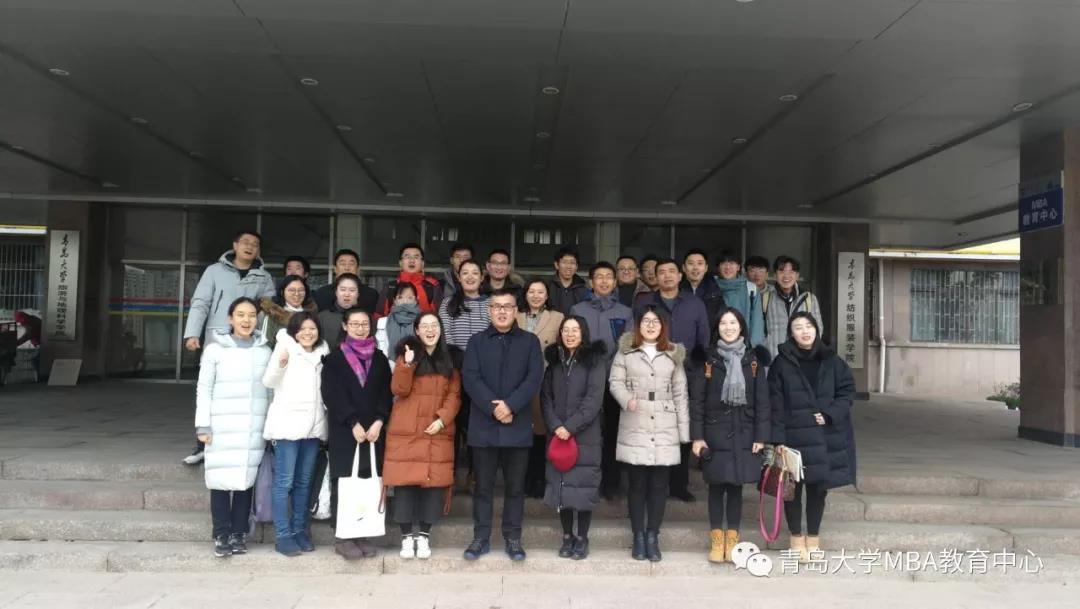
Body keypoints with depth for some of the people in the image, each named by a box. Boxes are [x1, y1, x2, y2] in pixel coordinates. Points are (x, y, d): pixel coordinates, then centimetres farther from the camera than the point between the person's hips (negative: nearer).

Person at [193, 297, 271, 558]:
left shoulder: (264, 351, 7)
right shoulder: (215, 349, 0)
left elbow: (271, 389, 10)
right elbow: (204, 389, 0)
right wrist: (203, 426, -5)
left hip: (253, 427, 2)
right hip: (222, 426, -2)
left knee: (246, 479, 4)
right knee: (221, 479, -2)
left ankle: (239, 533, 14)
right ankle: (221, 535, 8)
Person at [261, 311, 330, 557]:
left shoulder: (322, 352, 13)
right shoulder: (286, 348, -2)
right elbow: (269, 381, -12)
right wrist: (280, 363, -31)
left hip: (313, 425, 5)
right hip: (288, 423, -5)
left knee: (304, 482, 10)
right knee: (284, 482, -5)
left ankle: (299, 530, 18)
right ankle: (282, 535, 0)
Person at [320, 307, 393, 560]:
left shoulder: (379, 358, 14)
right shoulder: (334, 358, 5)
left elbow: (386, 393, 8)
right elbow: (332, 395, -5)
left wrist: (378, 422, -8)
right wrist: (354, 424, -13)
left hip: (373, 430, 3)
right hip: (343, 432, -2)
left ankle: (362, 534, 7)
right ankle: (343, 537, 3)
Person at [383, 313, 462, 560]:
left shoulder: (449, 360, 10)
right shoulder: (407, 355, 3)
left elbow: (454, 394, 5)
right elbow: (399, 390, -8)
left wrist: (443, 419, -9)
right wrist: (407, 364, -22)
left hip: (438, 433, 2)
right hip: (406, 432, -2)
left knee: (434, 482, 0)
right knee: (405, 482, -2)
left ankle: (424, 535, 12)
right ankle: (407, 536, 10)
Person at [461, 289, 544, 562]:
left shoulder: (530, 341, 8)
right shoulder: (477, 341, 9)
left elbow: (534, 378, -4)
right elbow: (470, 378, -4)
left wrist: (510, 405, -16)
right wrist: (493, 408, -15)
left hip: (518, 425, 0)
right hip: (484, 424, 0)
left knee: (515, 486, 6)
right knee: (483, 485, 6)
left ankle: (513, 538, 15)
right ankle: (481, 537, 15)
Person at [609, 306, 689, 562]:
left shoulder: (674, 355, 11)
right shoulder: (626, 352, 6)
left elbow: (680, 394, 9)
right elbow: (615, 381, 1)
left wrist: (684, 431, 4)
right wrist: (627, 399, -20)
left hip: (665, 429, 1)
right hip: (634, 428, -1)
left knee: (659, 484, 3)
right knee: (637, 484, 4)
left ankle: (653, 537, 13)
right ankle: (638, 537, 14)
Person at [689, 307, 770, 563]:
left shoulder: (754, 359, 4)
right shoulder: (706, 359, 0)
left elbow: (762, 400, 4)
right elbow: (697, 400, -2)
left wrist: (761, 436, -3)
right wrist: (697, 436, -7)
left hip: (743, 434, 1)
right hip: (715, 433, -1)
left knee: (736, 486, 6)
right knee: (716, 487, 4)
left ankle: (732, 539, 17)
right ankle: (717, 540, 14)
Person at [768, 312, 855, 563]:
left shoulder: (831, 361, 5)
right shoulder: (782, 363, -2)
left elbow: (847, 389, 8)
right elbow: (775, 404, -5)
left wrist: (830, 414, -8)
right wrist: (778, 439, -11)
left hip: (825, 436, 2)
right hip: (794, 437, -2)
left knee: (818, 487, 10)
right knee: (793, 488, 4)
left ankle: (813, 537, 25)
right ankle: (797, 538, 20)